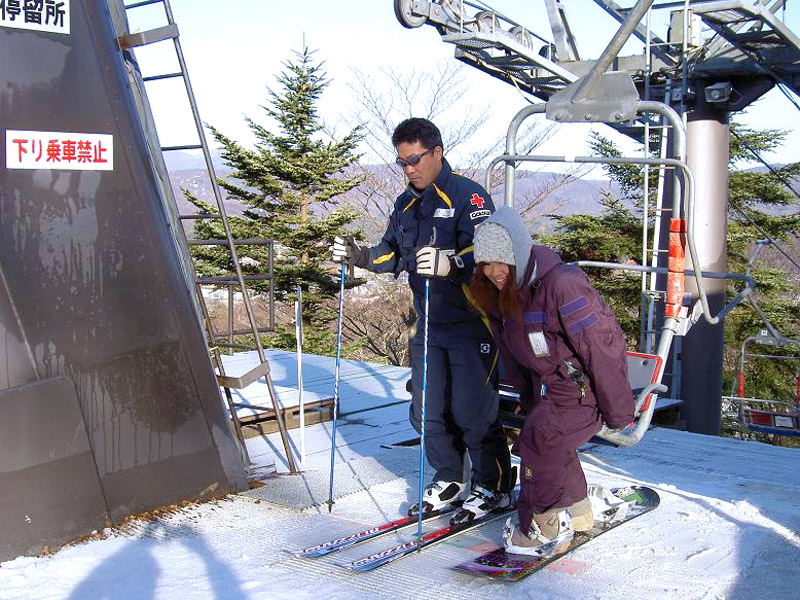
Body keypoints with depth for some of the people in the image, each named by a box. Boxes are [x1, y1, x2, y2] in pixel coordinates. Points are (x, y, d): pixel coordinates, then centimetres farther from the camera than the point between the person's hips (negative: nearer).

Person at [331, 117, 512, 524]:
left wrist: (451, 263, -45)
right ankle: (450, 480, 30)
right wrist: (359, 257, -1)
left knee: (471, 411, -3)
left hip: (471, 324, -7)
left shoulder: (468, 196, -12)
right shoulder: (406, 204, 12)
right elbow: (392, 256, 17)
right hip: (428, 326, 7)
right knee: (427, 409, 10)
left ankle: (494, 487, 17)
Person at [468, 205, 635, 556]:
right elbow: (510, 349, 12)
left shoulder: (561, 284, -30)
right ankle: (576, 511, 35)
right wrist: (526, 394, 18)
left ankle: (543, 529, -2)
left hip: (585, 384, -8)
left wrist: (617, 412, -19)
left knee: (540, 437, -19)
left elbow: (599, 347, -25)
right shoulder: (499, 294, -4)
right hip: (549, 384, 8)